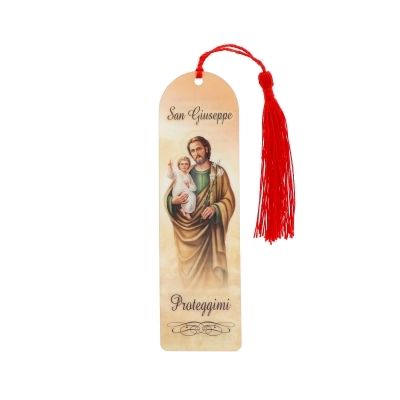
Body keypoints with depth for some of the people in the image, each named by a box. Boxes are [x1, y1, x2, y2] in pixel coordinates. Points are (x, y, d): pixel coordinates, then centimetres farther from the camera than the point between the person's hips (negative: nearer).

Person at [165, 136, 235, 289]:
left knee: (209, 264, 0)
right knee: (190, 264, 7)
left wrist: (215, 208, -22)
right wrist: (173, 201, -15)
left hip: (209, 227, -3)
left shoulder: (219, 172, -1)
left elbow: (229, 200, -3)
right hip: (188, 227, 3)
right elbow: (168, 196, 8)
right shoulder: (187, 173, 6)